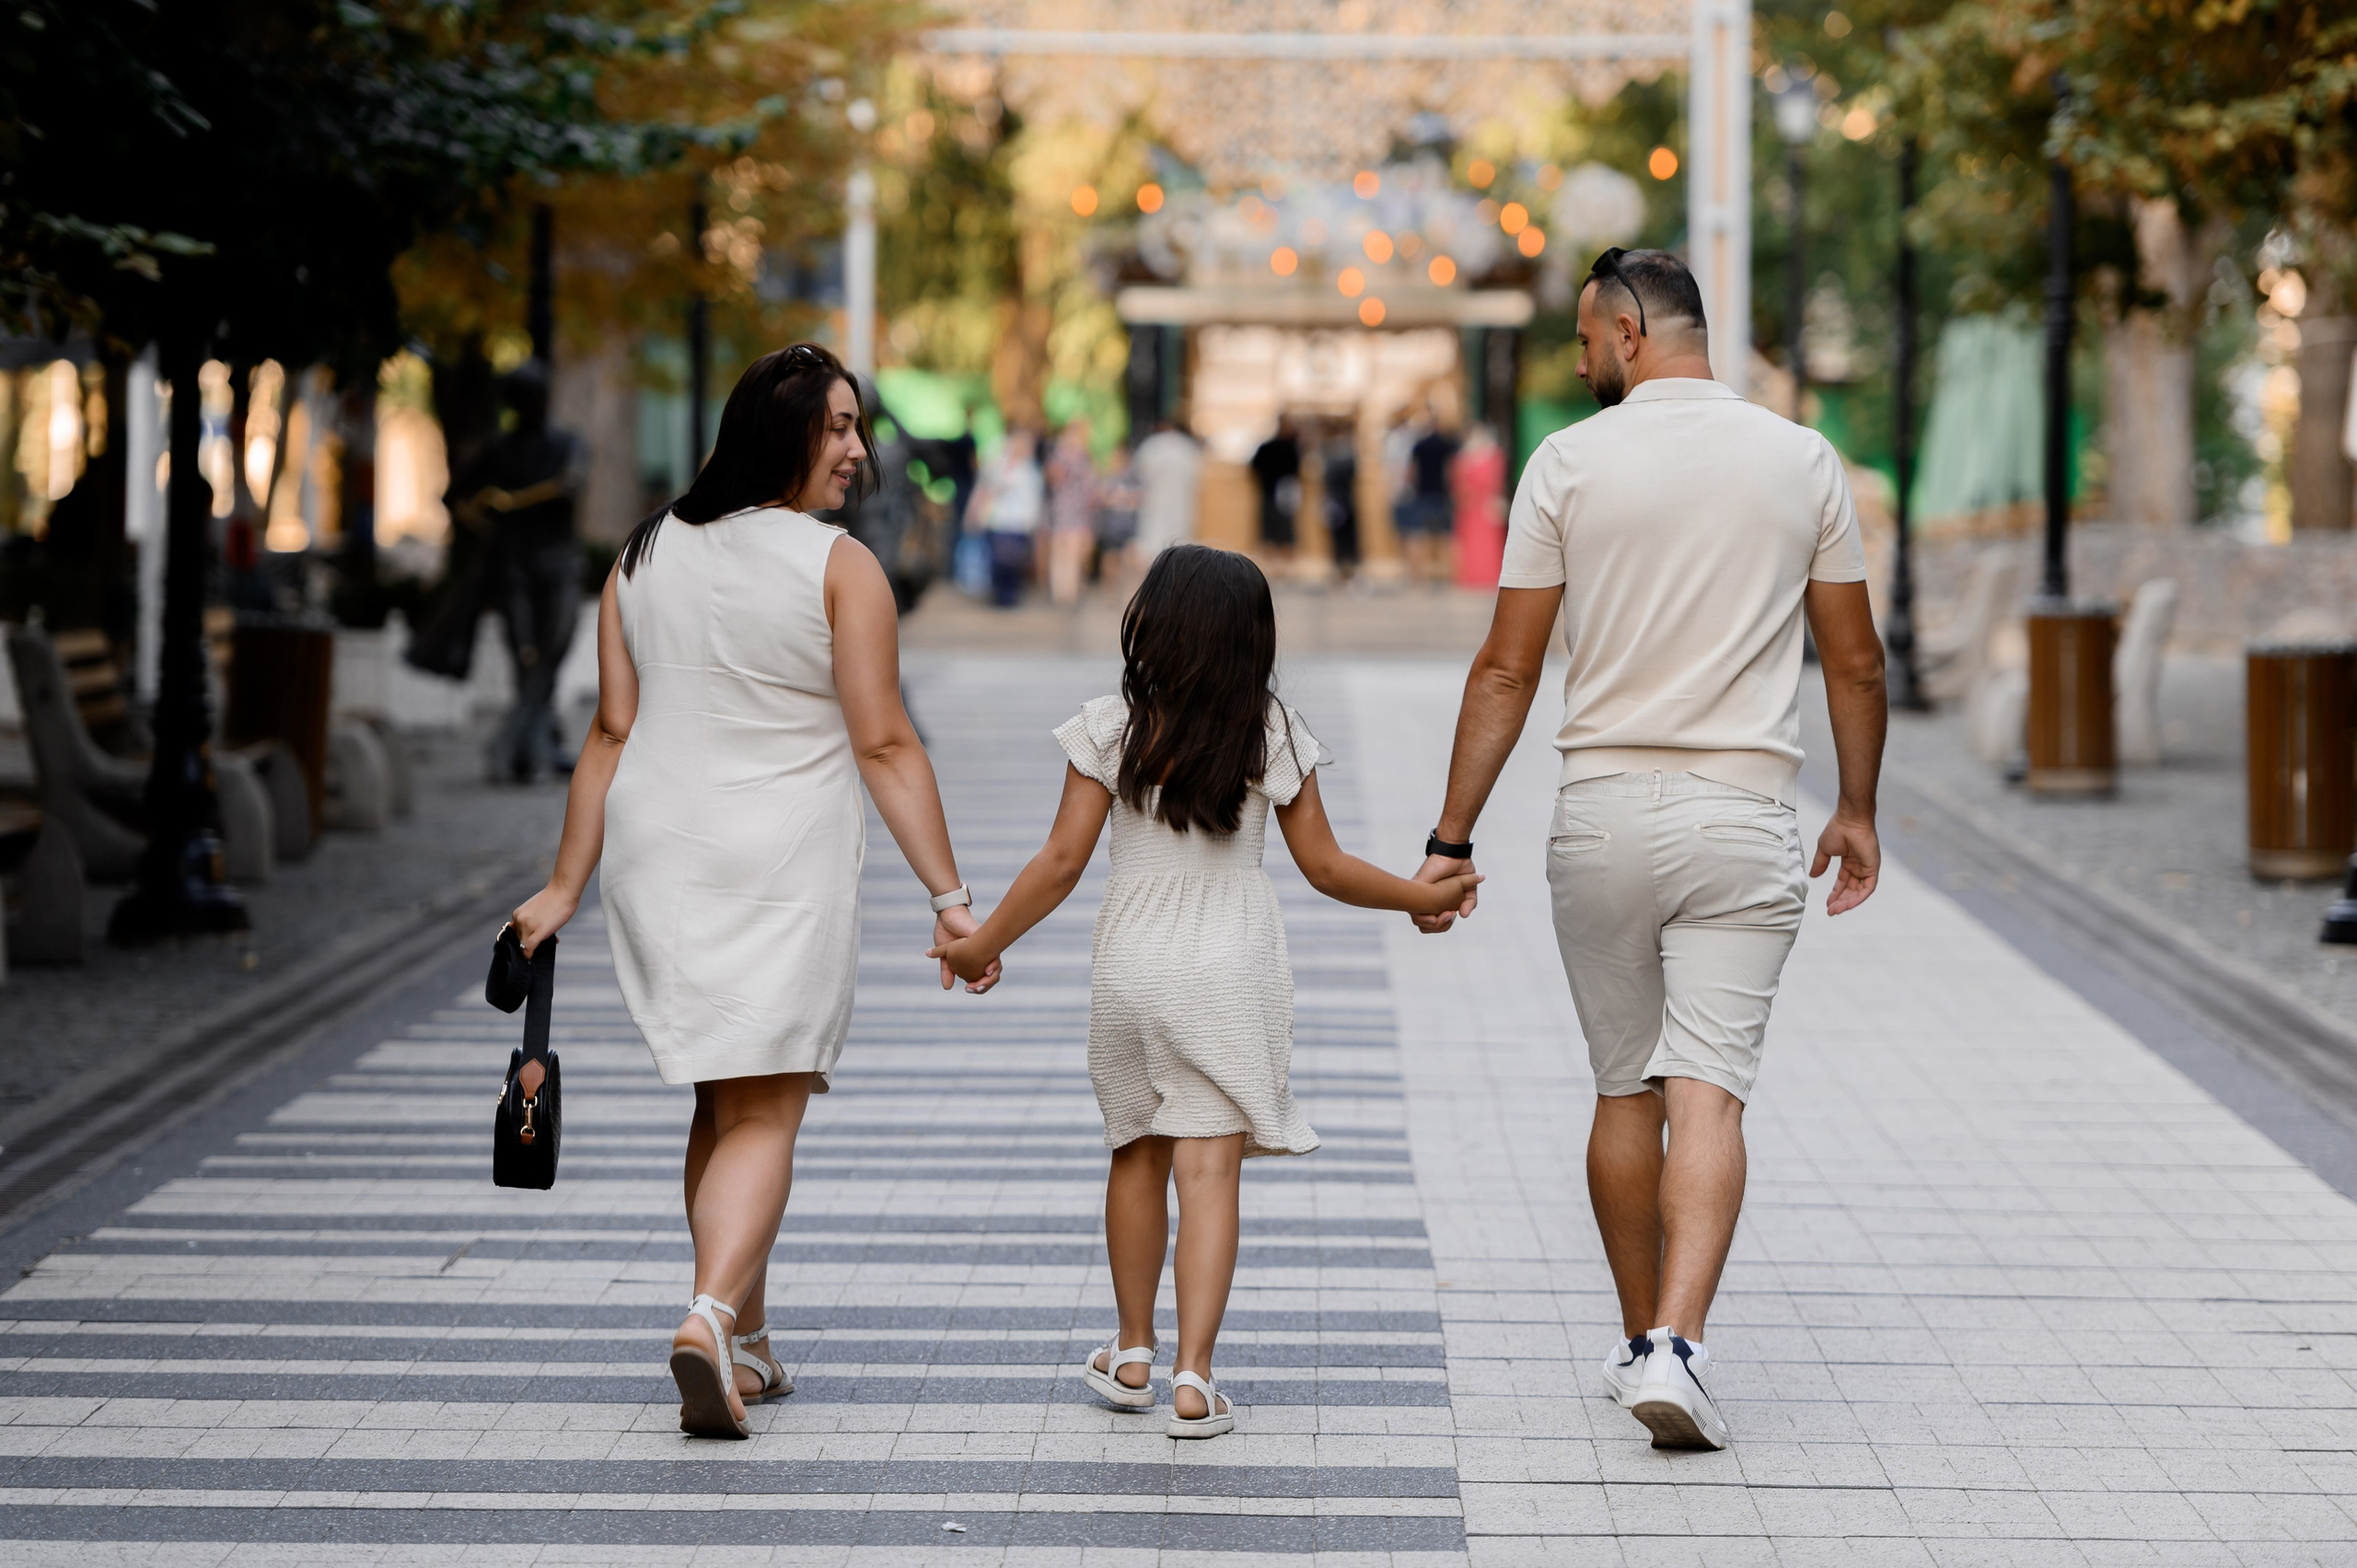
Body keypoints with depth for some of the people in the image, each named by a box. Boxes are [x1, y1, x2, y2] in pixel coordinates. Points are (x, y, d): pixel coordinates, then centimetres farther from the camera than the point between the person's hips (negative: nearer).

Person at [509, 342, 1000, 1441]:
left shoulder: (646, 556, 5)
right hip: (783, 865, -5)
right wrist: (949, 898, -9)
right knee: (764, 1114, -4)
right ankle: (712, 1317, -25)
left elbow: (612, 731, 6)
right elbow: (884, 746, -11)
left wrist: (566, 885, 11)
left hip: (658, 856, 5)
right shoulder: (840, 567, -9)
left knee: (725, 1101, 17)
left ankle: (745, 1345, 22)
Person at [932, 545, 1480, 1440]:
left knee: (1137, 1155, 18)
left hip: (1130, 968, 1)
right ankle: (1194, 1376, -13)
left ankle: (1134, 1356, 28)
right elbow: (1326, 869, 1)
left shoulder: (1109, 730, -6)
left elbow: (1061, 863, -7)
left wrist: (983, 944, 5)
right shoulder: (1273, 736, -4)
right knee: (1210, 1168, -4)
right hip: (1233, 972, -1)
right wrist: (1422, 896, 17)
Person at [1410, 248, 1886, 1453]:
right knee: (1709, 1093, -6)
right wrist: (1857, 809, 21)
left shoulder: (1569, 462, -2)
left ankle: (1641, 1340, 23)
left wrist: (1452, 838, 3)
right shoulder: (1802, 460, 3)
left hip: (1604, 810, 0)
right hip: (1742, 819, 0)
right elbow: (1855, 661, 7)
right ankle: (1676, 1345, -20)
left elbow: (1506, 669, -2)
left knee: (1625, 1089, 13)